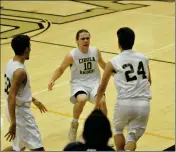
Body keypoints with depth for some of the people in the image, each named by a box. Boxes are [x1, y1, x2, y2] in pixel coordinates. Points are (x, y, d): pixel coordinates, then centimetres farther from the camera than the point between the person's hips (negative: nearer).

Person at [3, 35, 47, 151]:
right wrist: (13, 123, -29)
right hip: (20, 112, -10)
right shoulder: (20, 71, -24)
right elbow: (11, 97, -29)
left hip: (16, 110, 10)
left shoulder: (11, 63, 5)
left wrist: (33, 100, 29)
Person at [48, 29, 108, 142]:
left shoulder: (96, 51, -3)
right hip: (79, 84, -2)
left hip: (94, 83, 3)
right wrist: (53, 80, -15)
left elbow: (102, 64, 18)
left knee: (102, 101, -26)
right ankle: (74, 124, -6)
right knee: (81, 99, -36)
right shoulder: (71, 56, -12)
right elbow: (61, 69, 1)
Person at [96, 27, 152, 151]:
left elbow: (102, 87, 17)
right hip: (144, 104, 1)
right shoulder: (144, 58, 13)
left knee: (118, 130, 28)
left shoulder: (113, 62, 5)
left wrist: (98, 102, 37)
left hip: (125, 103, -1)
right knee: (132, 137, 12)